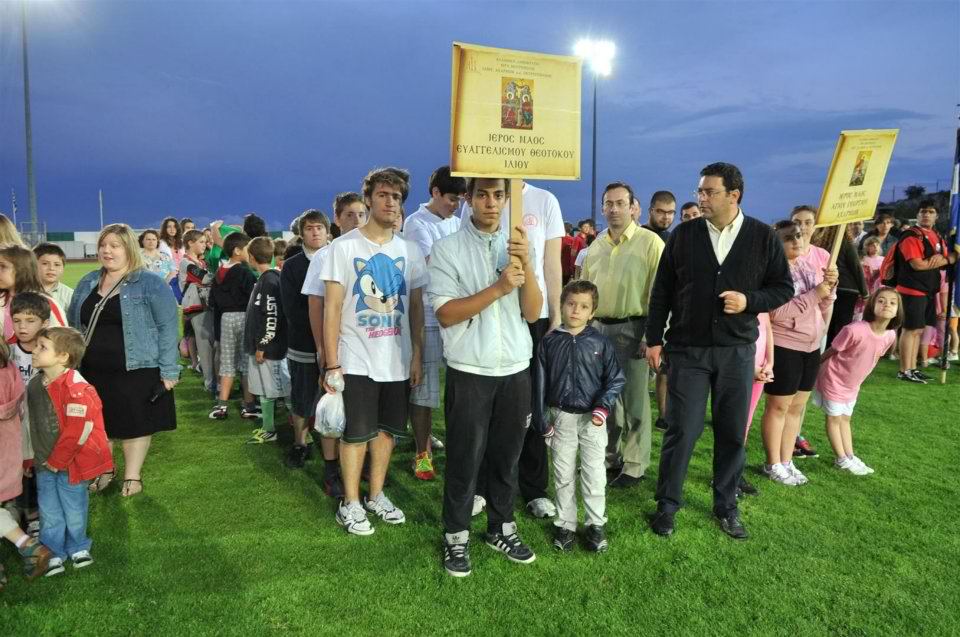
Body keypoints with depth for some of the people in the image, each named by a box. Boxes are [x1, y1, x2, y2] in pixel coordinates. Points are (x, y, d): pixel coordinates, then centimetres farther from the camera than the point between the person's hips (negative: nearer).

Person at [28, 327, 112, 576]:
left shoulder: (75, 388, -23)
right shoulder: (35, 385, 0)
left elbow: (77, 431, -22)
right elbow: (34, 424, 11)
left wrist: (57, 461, -15)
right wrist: (37, 458, 10)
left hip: (70, 462, -6)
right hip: (44, 463, 6)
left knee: (74, 508, 11)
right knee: (49, 510, 15)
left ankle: (78, 546, 33)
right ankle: (53, 552, 30)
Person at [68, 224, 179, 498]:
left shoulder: (150, 284, -8)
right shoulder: (87, 283, 9)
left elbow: (167, 327, -10)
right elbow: (72, 325, 17)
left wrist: (168, 370, -15)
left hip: (137, 371, -5)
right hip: (92, 371, 5)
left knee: (135, 424, 8)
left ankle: (133, 476, 25)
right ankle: (103, 470, 37)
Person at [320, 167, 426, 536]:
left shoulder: (409, 250, 6)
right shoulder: (344, 247, -5)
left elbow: (416, 307, 10)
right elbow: (332, 309, -7)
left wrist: (417, 356, 5)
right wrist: (332, 365, -11)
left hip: (398, 361, 4)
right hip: (357, 361, -4)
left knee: (386, 429, 13)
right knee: (356, 433, 4)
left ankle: (376, 495, 29)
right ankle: (350, 503, 20)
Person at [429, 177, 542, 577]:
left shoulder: (520, 246, 6)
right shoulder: (447, 249, -5)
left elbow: (533, 313, -1)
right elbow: (445, 314, -12)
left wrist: (527, 265, -17)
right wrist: (498, 288, -21)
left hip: (515, 369, 4)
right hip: (469, 371, -3)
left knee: (506, 456, 14)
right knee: (464, 459, 5)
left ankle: (501, 528, 31)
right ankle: (456, 536, 22)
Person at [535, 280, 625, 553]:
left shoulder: (600, 343, -5)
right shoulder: (549, 342, -3)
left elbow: (616, 379, -1)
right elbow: (541, 383, 2)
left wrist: (603, 406, -15)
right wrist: (542, 420, 1)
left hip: (591, 418, -1)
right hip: (561, 417, 1)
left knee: (594, 474, 6)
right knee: (563, 475, 11)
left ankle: (596, 524, 22)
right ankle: (565, 524, 25)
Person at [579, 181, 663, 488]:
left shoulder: (650, 242, -7)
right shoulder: (595, 246, 11)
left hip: (632, 329, -6)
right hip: (599, 327, 6)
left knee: (634, 400, 2)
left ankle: (635, 466, 15)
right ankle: (610, 456, 30)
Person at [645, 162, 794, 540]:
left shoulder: (763, 237, -1)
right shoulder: (683, 235, 0)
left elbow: (784, 289, 4)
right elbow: (661, 292, 4)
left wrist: (749, 301, -15)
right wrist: (654, 340, 2)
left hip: (736, 351, 1)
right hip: (687, 349, -1)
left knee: (732, 433, 10)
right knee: (682, 430, 1)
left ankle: (726, 506, 27)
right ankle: (667, 505, 18)